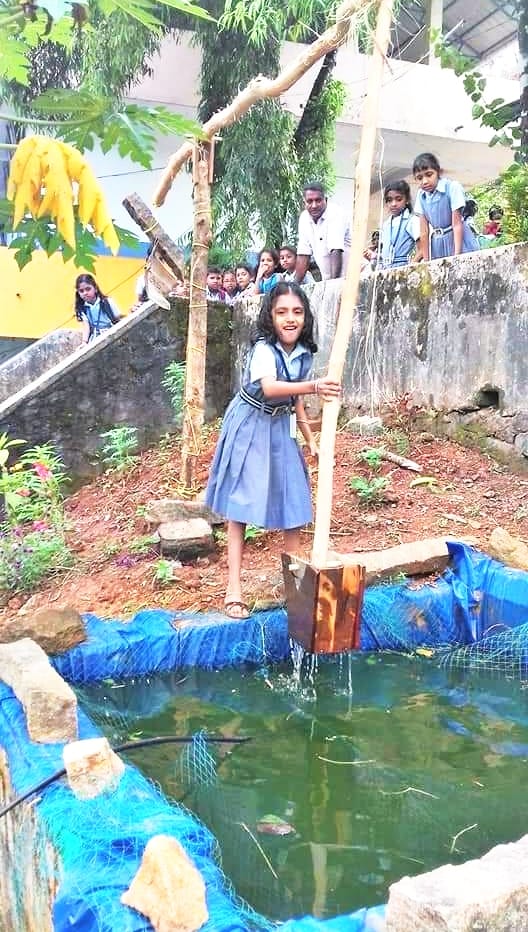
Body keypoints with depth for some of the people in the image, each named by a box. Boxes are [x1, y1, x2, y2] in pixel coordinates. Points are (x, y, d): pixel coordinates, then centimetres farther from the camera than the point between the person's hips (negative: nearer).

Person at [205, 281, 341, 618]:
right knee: (241, 506, -3)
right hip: (250, 429, -6)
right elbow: (269, 388, -45)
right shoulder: (263, 349, -25)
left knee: (294, 502, 8)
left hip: (281, 430, 6)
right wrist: (314, 386, -58)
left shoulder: (303, 354, -4)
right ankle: (234, 589, 2)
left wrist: (311, 438, 12)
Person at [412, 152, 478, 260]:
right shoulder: (421, 196, 1)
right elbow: (424, 232, 0)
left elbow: (457, 224, -16)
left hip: (458, 239, -4)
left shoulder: (452, 187, -12)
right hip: (438, 245, 4)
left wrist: (457, 256, -22)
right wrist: (426, 261, -3)